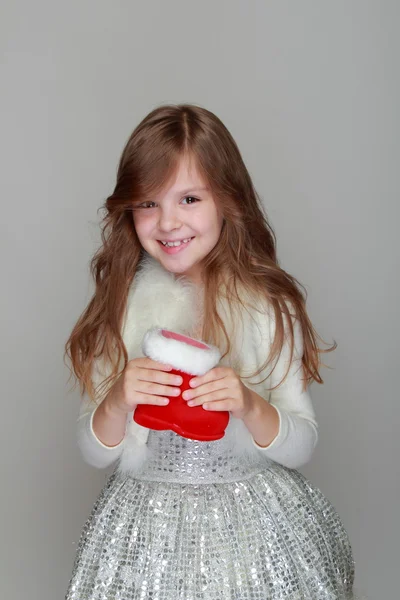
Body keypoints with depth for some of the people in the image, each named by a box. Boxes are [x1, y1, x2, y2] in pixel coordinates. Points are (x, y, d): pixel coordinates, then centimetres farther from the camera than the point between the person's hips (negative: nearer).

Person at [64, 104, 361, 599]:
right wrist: (117, 402, -21)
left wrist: (249, 406, -24)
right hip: (147, 528, 1)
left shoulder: (269, 305, -9)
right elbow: (94, 454, -1)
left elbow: (302, 447, -6)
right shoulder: (121, 306, -6)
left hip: (254, 521, -1)